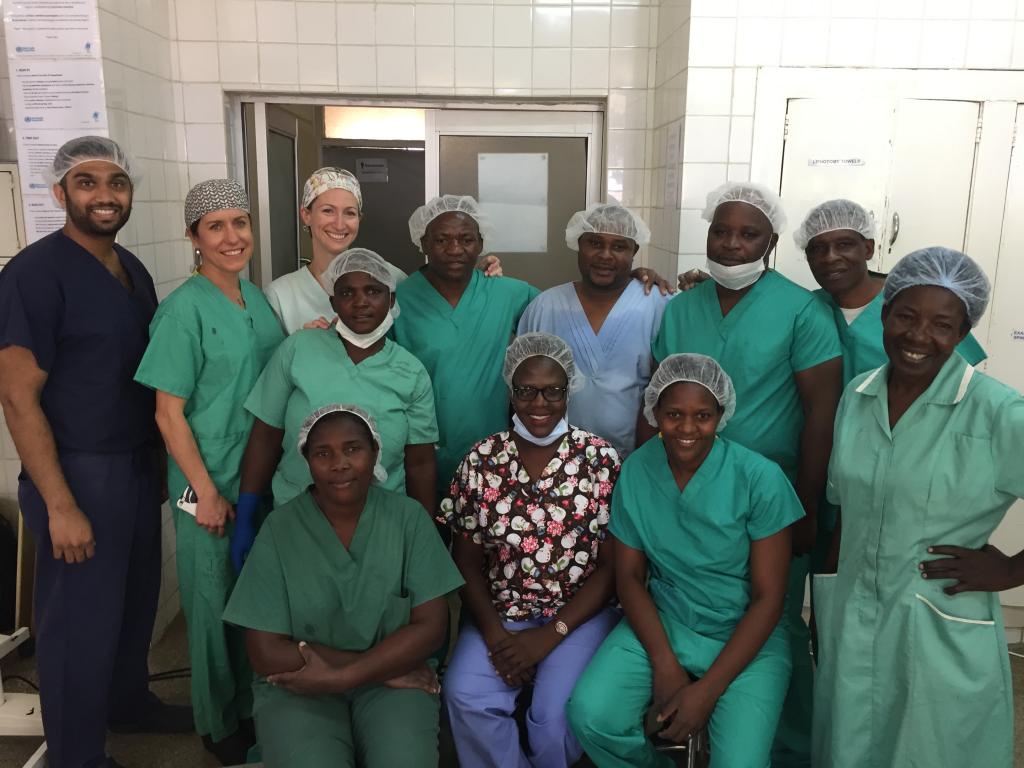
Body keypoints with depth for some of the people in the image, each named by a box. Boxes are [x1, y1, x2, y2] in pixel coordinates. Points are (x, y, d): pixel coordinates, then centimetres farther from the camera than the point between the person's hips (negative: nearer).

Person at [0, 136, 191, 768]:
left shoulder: (133, 269, 8)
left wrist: (159, 460, 12)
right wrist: (60, 506, -20)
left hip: (139, 463, 7)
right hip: (79, 472, -7)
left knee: (137, 598, 21)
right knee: (82, 617, 7)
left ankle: (130, 701, 44)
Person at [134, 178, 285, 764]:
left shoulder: (258, 298, 4)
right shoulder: (185, 309, -15)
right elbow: (170, 413, -15)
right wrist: (208, 492, -15)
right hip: (211, 481, -6)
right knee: (217, 602, 10)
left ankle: (254, 704, 40)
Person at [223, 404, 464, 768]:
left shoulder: (407, 517, -4)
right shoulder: (279, 529, -7)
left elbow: (430, 624, -6)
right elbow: (266, 653, -9)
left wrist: (341, 677, -16)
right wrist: (385, 665, -14)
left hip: (393, 681, 1)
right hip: (299, 687, 0)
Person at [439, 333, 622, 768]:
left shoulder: (600, 460, -6)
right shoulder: (481, 461, -1)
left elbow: (612, 566, -6)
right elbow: (467, 560, 2)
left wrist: (551, 634, -13)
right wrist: (493, 633, -12)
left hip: (579, 615, -1)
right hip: (500, 613, 2)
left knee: (557, 711, -23)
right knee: (466, 697, -22)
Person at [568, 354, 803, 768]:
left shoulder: (760, 479, -15)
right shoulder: (636, 471, -6)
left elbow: (768, 598, -11)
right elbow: (629, 576, 0)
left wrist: (708, 689, -16)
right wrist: (665, 664, -13)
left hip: (745, 636, -2)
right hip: (659, 624, 3)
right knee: (591, 717, -19)